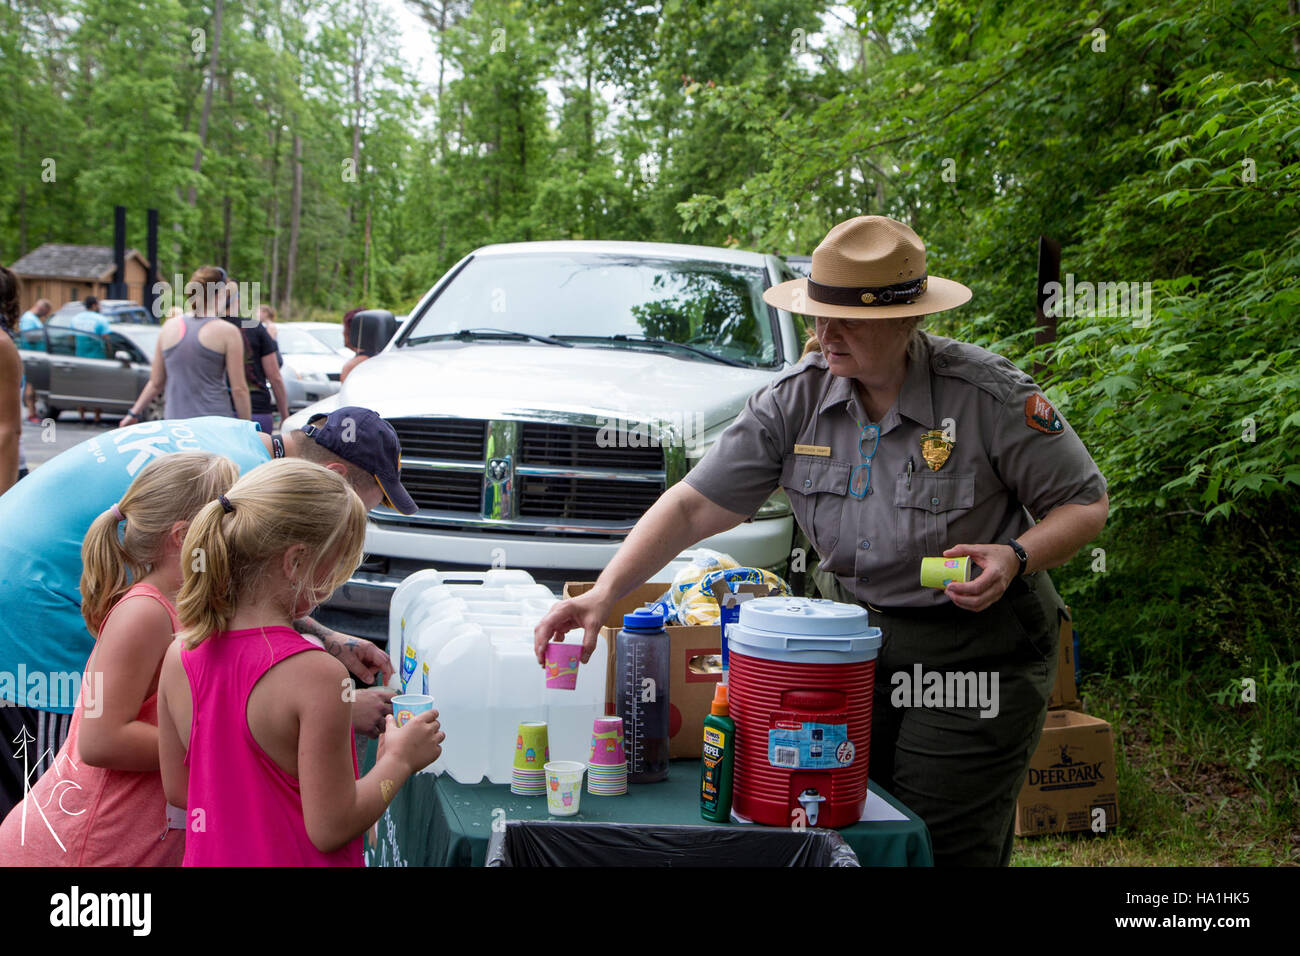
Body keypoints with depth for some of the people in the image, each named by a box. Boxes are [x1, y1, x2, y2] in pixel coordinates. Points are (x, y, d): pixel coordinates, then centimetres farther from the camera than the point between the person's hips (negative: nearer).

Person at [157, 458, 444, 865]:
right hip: (294, 860, -6)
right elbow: (331, 828, -21)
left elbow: (177, 789, 5)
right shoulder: (317, 676, -25)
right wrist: (399, 759, -7)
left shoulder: (179, 655, -6)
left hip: (209, 856, 6)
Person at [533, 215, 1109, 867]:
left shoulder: (988, 394, -15)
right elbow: (695, 504, -8)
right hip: (860, 634, 4)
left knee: (942, 847, -2)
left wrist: (1016, 558, -23)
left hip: (977, 653, -4)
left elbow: (1085, 502, -4)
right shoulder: (795, 399, -6)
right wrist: (606, 592, -18)